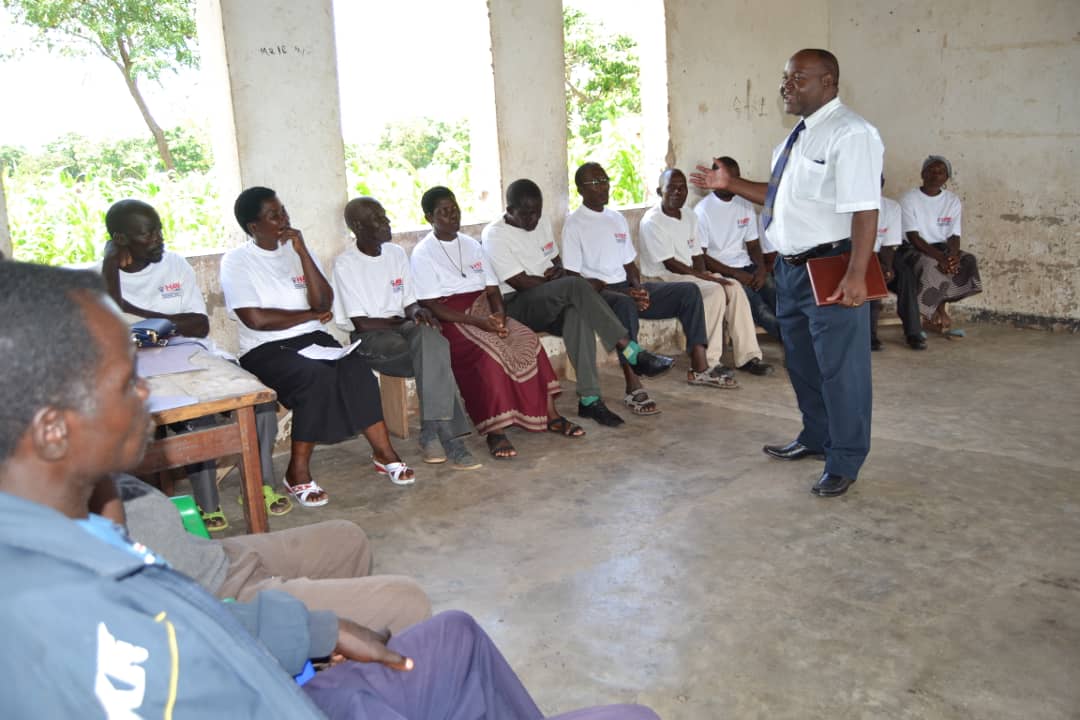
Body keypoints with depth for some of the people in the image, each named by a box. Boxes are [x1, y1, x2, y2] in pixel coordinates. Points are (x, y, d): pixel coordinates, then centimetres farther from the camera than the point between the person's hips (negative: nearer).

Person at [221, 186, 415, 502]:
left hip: (312, 339, 5)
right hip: (265, 350, -4)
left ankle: (383, 452, -15)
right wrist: (311, 315, -4)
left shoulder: (296, 249, 13)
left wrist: (302, 251, -7)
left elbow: (324, 303, 0)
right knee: (318, 375, -32)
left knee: (356, 368, -25)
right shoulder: (237, 261, -2)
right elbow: (255, 319, -14)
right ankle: (298, 473, -21)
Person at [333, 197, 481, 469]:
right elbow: (362, 323, -12)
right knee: (435, 354, -31)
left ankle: (432, 434, -28)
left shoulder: (397, 253, 11)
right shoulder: (345, 264, -8)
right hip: (369, 338, -5)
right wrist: (403, 321, -11)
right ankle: (448, 437, -29)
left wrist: (418, 313, -12)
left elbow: (409, 304, 11)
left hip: (402, 326, 5)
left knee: (429, 338, -32)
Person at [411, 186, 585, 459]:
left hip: (484, 311, 6)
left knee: (527, 340, -20)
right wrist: (476, 321, -23)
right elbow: (431, 306, -12)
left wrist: (498, 314, -10)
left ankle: (549, 414, -16)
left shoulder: (470, 245, 18)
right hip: (450, 320, -6)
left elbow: (492, 289, 13)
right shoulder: (423, 254, -2)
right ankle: (495, 431, -30)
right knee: (489, 351, -33)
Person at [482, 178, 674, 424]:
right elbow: (521, 282, -16)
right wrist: (552, 280, -6)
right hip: (517, 307, -6)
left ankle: (589, 398, -37)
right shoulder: (494, 235, -10)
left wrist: (558, 273, -4)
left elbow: (556, 261, 20)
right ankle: (633, 354, -31)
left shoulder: (541, 222, 14)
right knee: (577, 286, -32)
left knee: (577, 315, -33)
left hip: (550, 302, 6)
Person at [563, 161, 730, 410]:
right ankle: (634, 386, -39)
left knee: (688, 290, -7)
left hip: (626, 288, 7)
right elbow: (574, 278, -11)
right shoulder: (574, 224, -4)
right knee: (625, 304, -41)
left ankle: (699, 368, -10)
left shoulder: (617, 219, 19)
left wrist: (638, 288, -5)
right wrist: (623, 292, -19)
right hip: (596, 294, -7)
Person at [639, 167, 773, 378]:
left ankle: (747, 356, -14)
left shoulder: (690, 218, 13)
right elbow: (670, 264, -18)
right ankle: (708, 362, -24)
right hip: (664, 280, -8)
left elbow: (697, 256, 12)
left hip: (691, 276, 8)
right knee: (715, 292, -28)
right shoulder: (652, 222, -13)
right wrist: (706, 277, -18)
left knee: (734, 288, -15)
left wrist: (703, 274, -10)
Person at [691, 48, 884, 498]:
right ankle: (815, 438, 41)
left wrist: (856, 275, -28)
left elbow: (864, 210, -22)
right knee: (801, 360, 21)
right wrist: (730, 184, 13)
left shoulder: (850, 135, -16)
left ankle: (844, 461, 18)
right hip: (791, 267, 10)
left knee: (840, 367, 2)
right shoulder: (799, 137, 13)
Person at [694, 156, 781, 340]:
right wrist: (735, 273, -17)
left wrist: (761, 268, -7)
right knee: (760, 309, -33)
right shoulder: (702, 210, -5)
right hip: (721, 272, -5)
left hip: (747, 267, 5)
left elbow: (753, 245, 16)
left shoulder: (745, 205, 13)